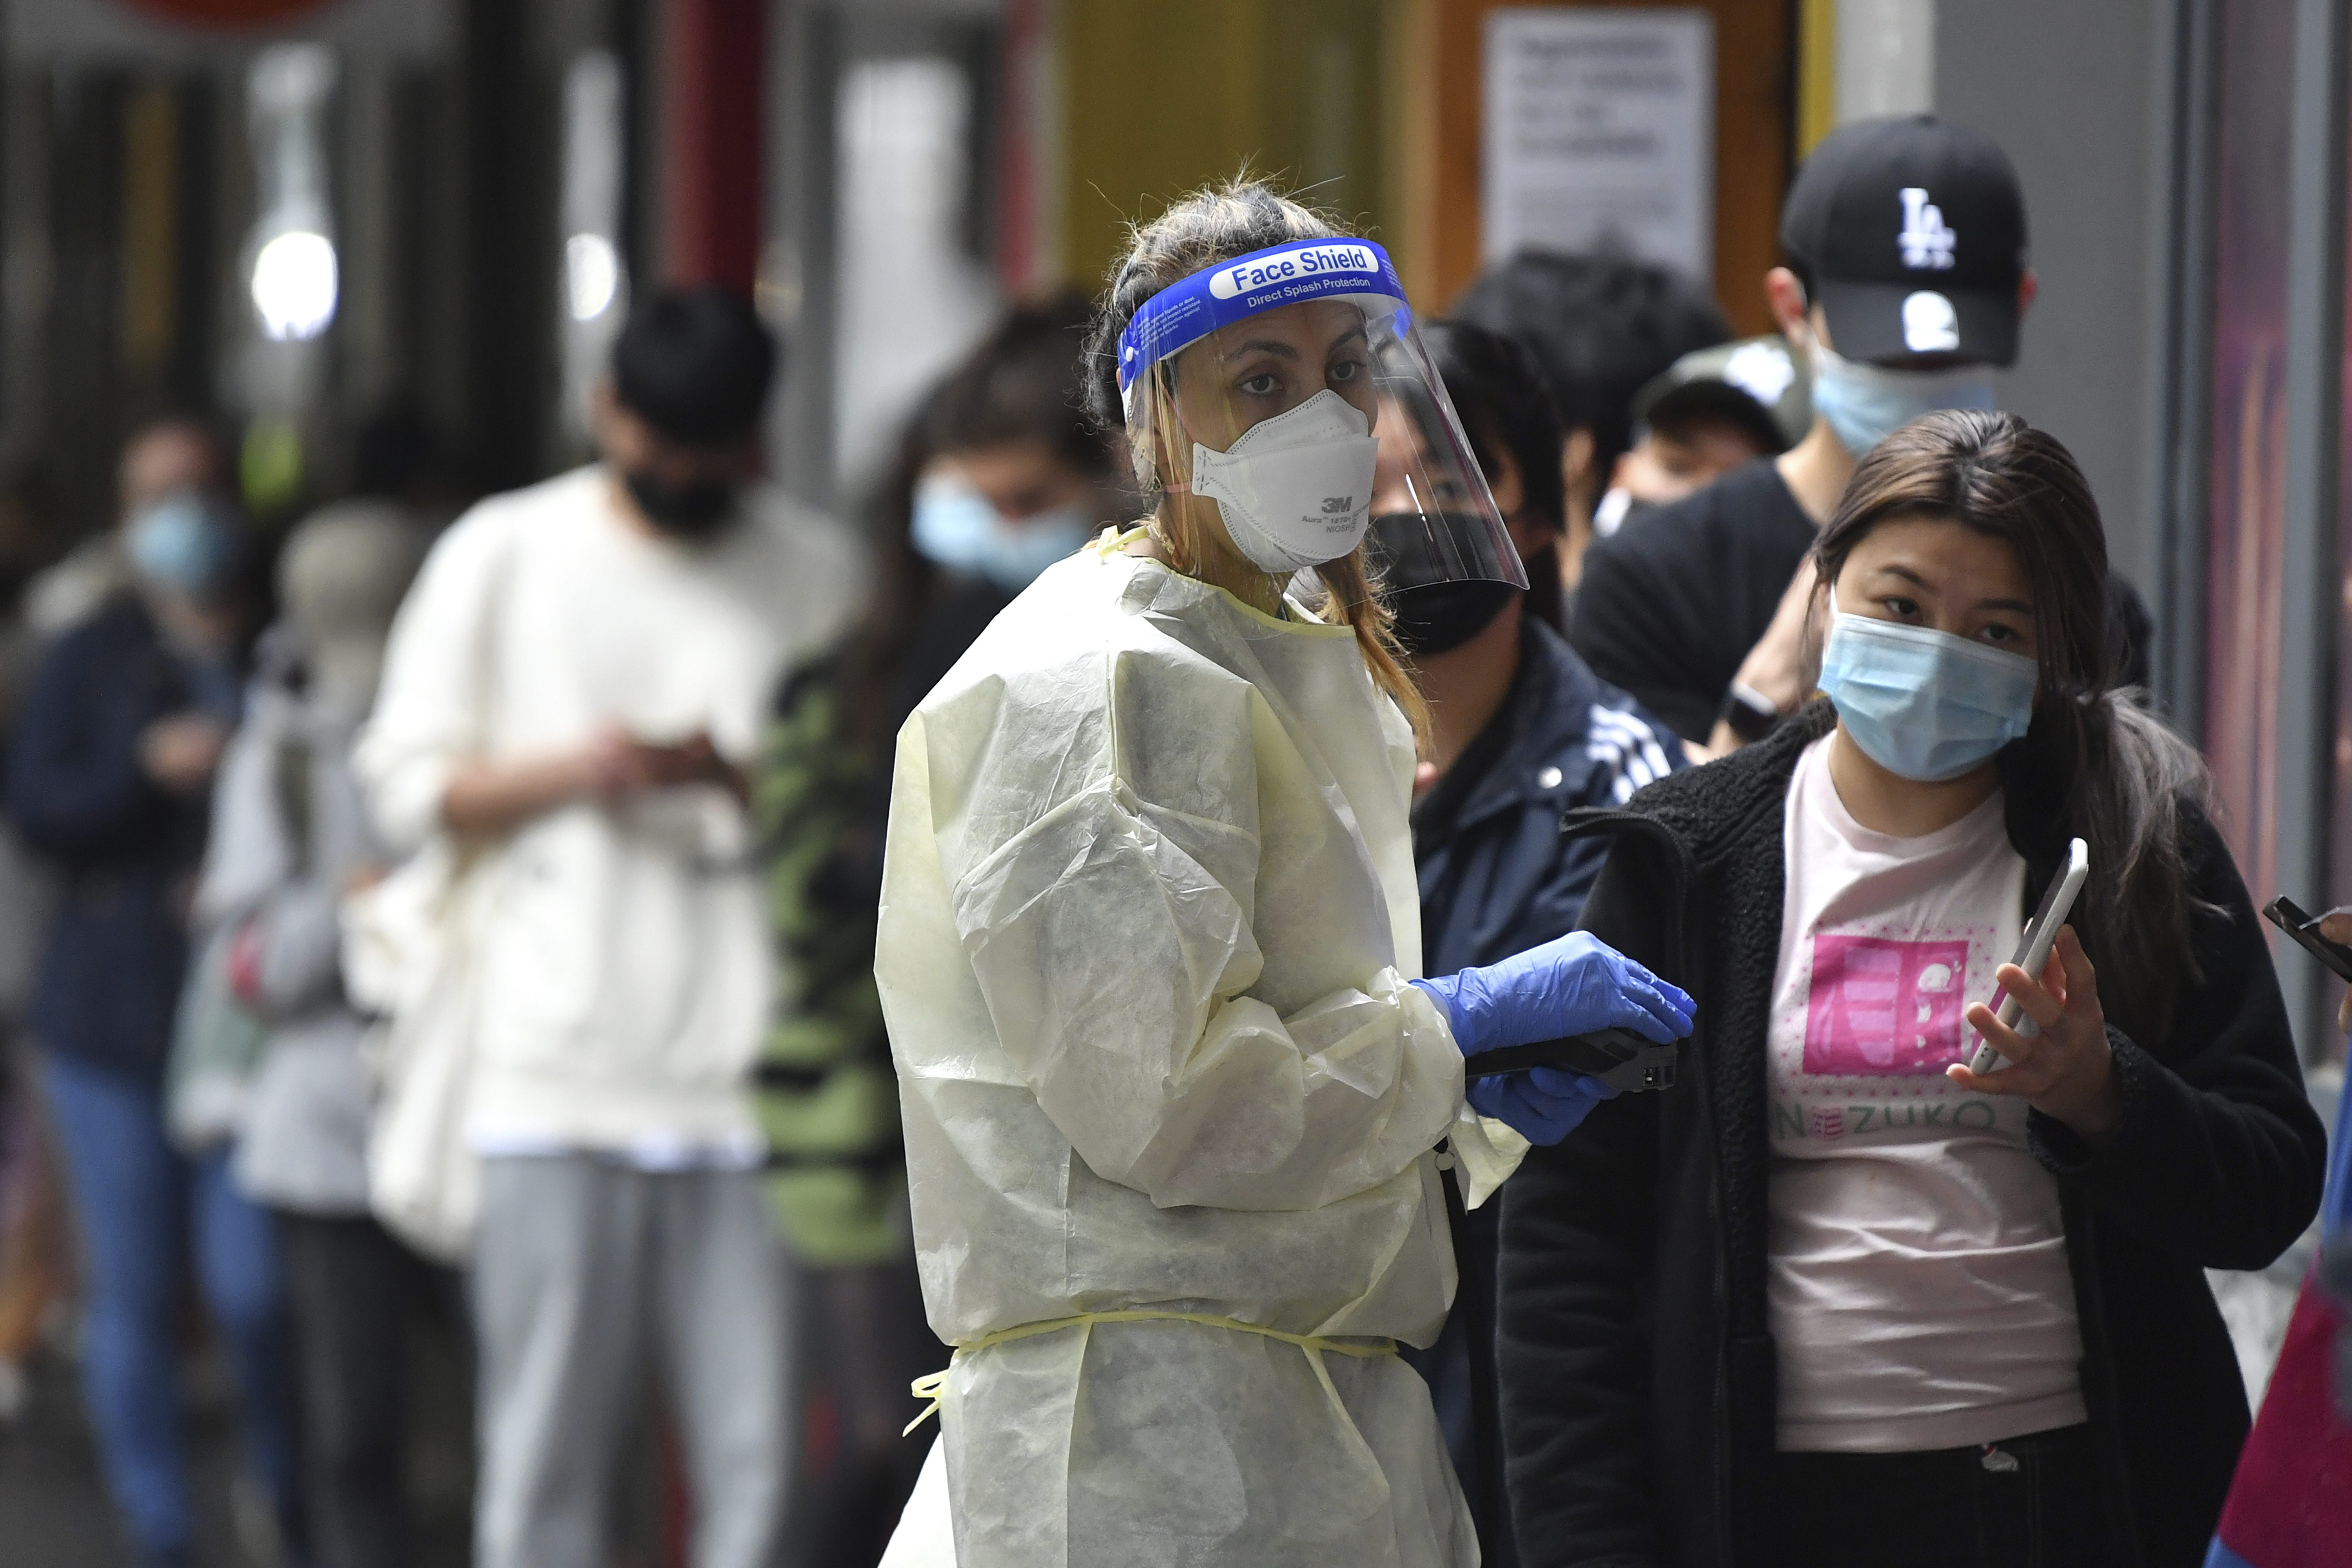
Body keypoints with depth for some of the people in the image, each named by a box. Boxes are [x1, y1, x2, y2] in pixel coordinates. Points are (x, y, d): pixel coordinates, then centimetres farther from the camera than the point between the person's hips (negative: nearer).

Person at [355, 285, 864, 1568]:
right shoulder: (503, 556, 10)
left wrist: (741, 779, -12)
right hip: (555, 1077, 0)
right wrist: (568, 771, -8)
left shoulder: (817, 571, 10)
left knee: (766, 1451, -3)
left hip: (750, 1077, 0)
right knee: (545, 1457, 0)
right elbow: (405, 785, 8)